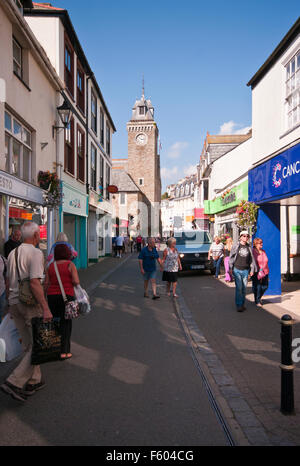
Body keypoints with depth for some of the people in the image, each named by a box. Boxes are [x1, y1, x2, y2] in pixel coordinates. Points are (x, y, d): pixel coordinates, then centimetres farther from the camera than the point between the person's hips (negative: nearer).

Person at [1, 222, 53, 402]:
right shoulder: (36, 253, -14)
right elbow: (35, 282, -23)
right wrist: (46, 308, -24)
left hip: (14, 303, 8)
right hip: (32, 304, -8)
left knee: (29, 345, 17)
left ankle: (34, 381, 24)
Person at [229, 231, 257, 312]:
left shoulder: (249, 248, 8)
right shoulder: (235, 246, 1)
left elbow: (252, 259, 13)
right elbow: (231, 257, 4)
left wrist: (252, 270, 9)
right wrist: (230, 268, 0)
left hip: (245, 270, 3)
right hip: (237, 269, -3)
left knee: (244, 288, 7)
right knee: (239, 288, -7)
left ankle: (242, 304, 20)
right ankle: (239, 305, -2)